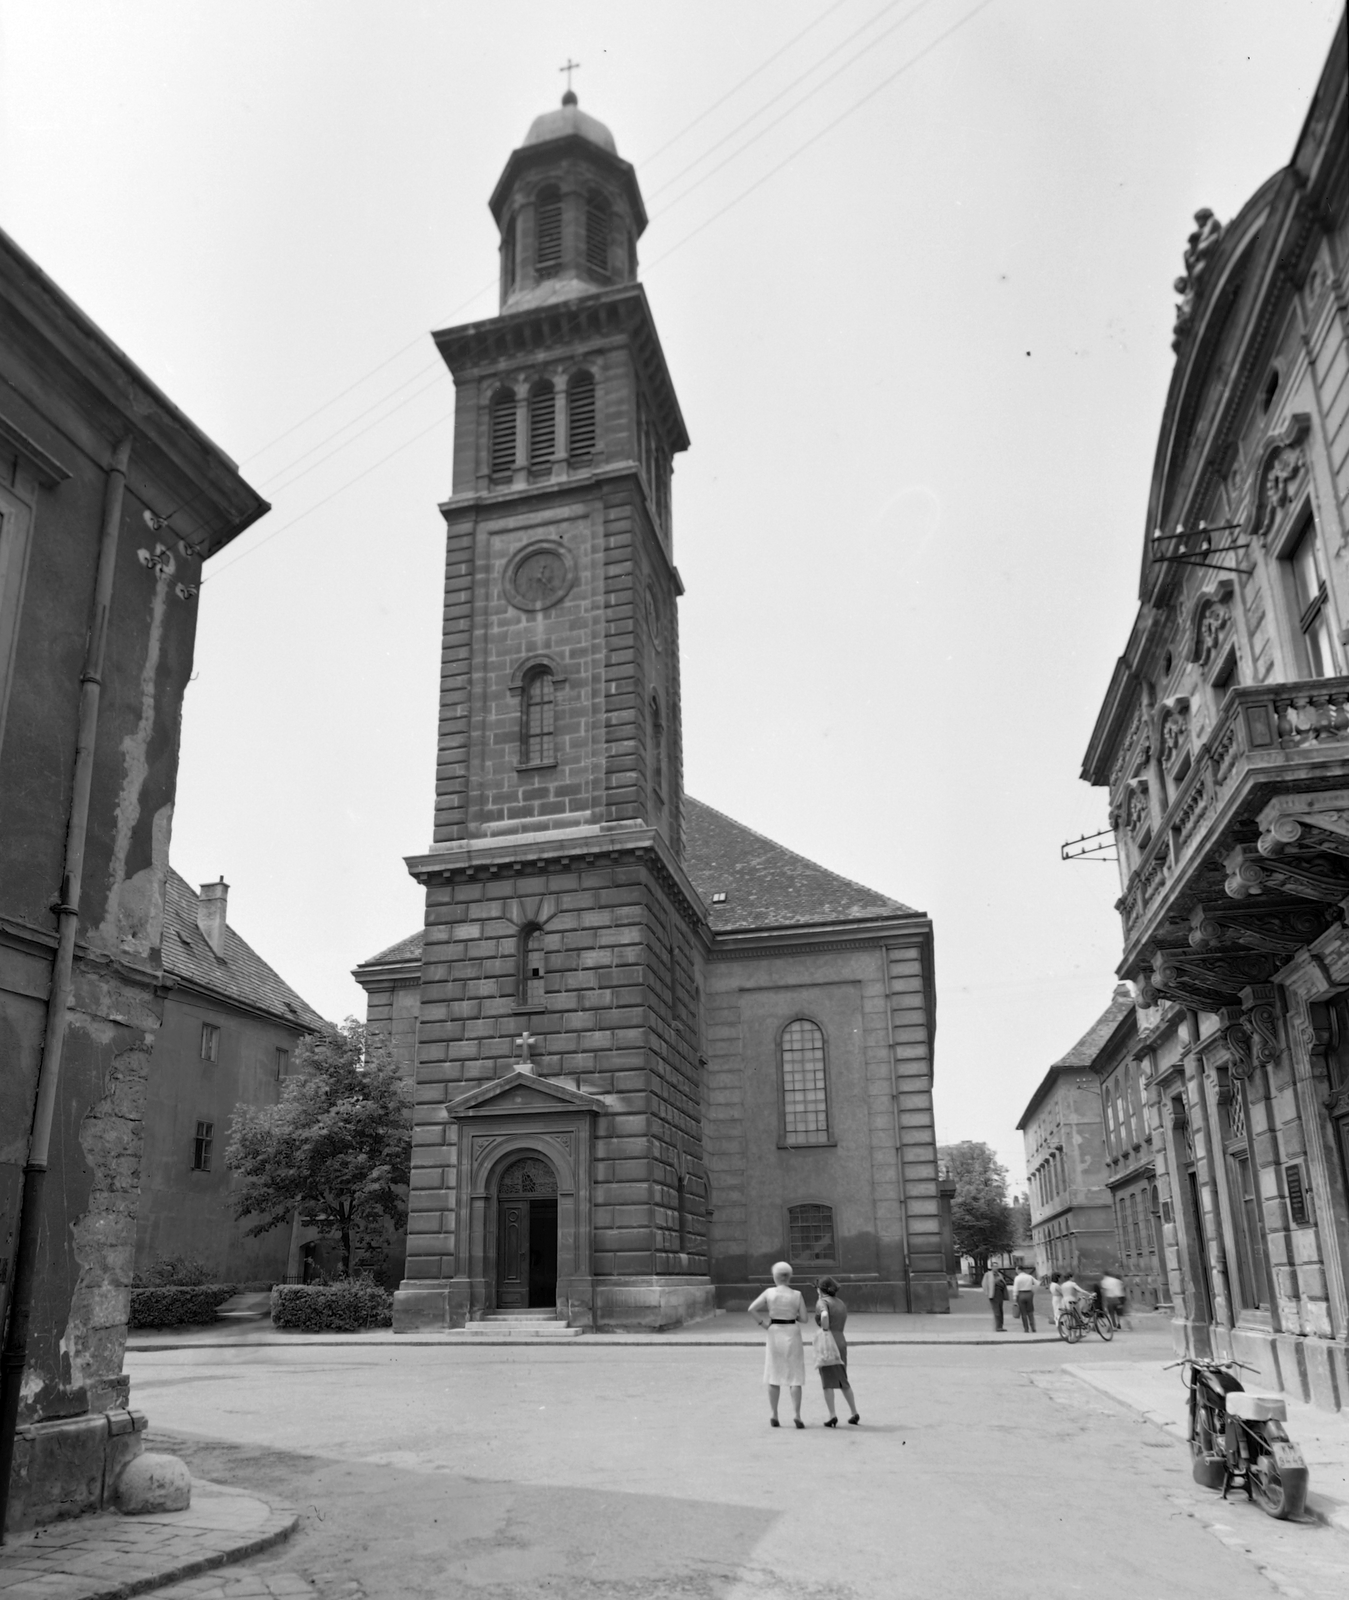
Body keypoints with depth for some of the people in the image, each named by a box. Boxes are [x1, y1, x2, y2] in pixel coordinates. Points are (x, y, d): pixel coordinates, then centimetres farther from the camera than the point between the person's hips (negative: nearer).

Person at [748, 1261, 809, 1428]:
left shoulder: (769, 1293, -5)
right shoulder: (797, 1295, -6)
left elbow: (752, 1309, -11)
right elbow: (803, 1318, -4)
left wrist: (762, 1323, -1)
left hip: (775, 1333, 1)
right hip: (792, 1334, -1)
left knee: (774, 1377, 11)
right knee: (795, 1377, 5)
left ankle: (774, 1415, 12)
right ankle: (796, 1414, -7)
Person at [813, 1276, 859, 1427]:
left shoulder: (822, 1302, -6)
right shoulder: (841, 1304, 16)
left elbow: (824, 1315, -27)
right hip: (841, 1343, 7)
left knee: (827, 1381, -2)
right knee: (843, 1380, 18)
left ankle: (832, 1416, -8)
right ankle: (854, 1413, 18)